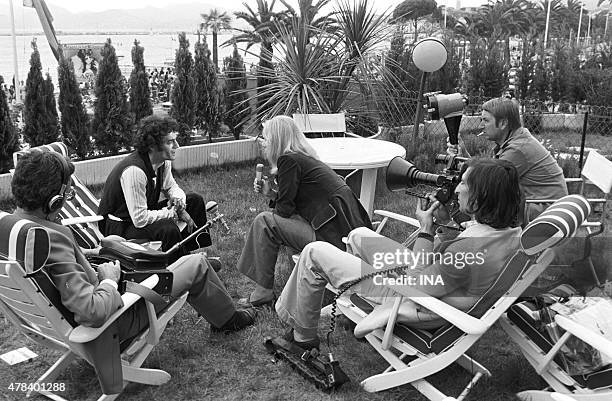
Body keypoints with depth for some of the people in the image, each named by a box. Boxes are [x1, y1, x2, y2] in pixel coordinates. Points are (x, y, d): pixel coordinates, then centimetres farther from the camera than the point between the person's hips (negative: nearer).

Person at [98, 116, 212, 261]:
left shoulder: (164, 161, -7)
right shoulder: (134, 170, -32)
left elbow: (171, 187, 13)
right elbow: (140, 219, -32)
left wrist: (178, 199, -11)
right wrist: (175, 212, -22)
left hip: (145, 212, 9)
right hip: (120, 227, -9)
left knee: (195, 201, 4)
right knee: (168, 228, -34)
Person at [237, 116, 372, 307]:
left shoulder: (288, 160, -10)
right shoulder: (305, 158, 18)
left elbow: (285, 210, -9)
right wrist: (270, 193, 14)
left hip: (333, 237, -10)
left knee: (264, 222, -6)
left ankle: (262, 294, 1)